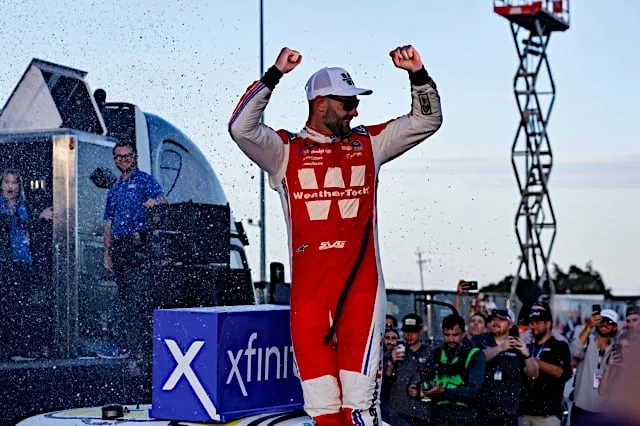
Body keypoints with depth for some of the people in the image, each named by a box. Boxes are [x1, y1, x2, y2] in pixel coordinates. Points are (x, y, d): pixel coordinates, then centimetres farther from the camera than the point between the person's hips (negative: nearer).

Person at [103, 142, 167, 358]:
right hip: (119, 246, 7)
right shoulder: (114, 190, 23)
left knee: (140, 295, -11)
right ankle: (125, 345, 11)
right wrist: (107, 252, 15)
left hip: (138, 243, -7)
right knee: (123, 297, 8)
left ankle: (143, 344, -13)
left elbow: (163, 199, -13)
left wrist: (155, 201, -37)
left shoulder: (144, 180, 4)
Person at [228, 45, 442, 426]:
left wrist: (418, 74, 0)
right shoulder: (286, 151, 7)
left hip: (361, 286, 1)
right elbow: (242, 128, -9)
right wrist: (274, 75, -15)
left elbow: (427, 120, 16)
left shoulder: (368, 144, 15)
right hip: (308, 290, -1)